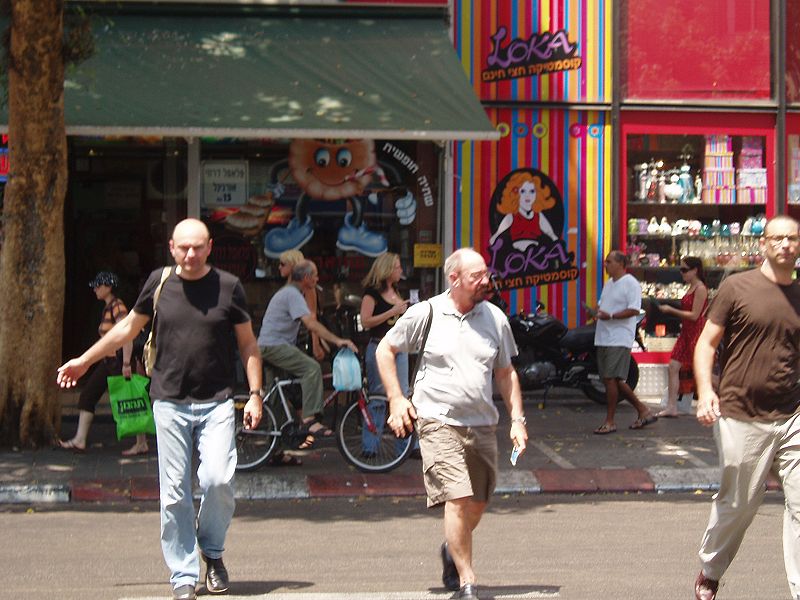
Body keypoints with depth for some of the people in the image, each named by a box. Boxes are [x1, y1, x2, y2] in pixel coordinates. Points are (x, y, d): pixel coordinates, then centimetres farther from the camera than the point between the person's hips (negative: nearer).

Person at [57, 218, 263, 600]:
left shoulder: (228, 287, 2)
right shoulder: (158, 283, 5)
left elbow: (247, 344, 9)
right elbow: (128, 328, 19)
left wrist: (255, 394, 1)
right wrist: (84, 361, 25)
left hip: (216, 403, -1)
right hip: (169, 403, 1)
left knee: (218, 480, -15)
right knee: (174, 493, 0)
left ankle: (212, 551, 11)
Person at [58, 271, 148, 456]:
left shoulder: (117, 307, -15)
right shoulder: (108, 308, 15)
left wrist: (126, 364, -27)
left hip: (118, 359, -10)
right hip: (108, 361, 10)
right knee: (87, 396, 7)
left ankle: (141, 444, 6)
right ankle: (79, 440, 8)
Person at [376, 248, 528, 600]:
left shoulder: (495, 318, 6)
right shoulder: (425, 314, -3)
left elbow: (505, 373, 16)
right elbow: (385, 350, 9)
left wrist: (517, 419, 8)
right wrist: (395, 399, 1)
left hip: (482, 425, 4)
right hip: (438, 422, -4)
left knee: (477, 505, 10)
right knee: (458, 499, -16)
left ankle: (452, 551, 40)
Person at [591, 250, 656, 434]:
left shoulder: (630, 284, -9)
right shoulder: (609, 284, 20)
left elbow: (634, 310, -17)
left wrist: (610, 316, -24)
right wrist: (598, 311, 5)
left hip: (619, 339, -10)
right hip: (603, 338, 10)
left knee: (611, 379, -11)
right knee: (612, 380, 10)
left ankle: (610, 422, -4)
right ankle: (643, 411, 21)